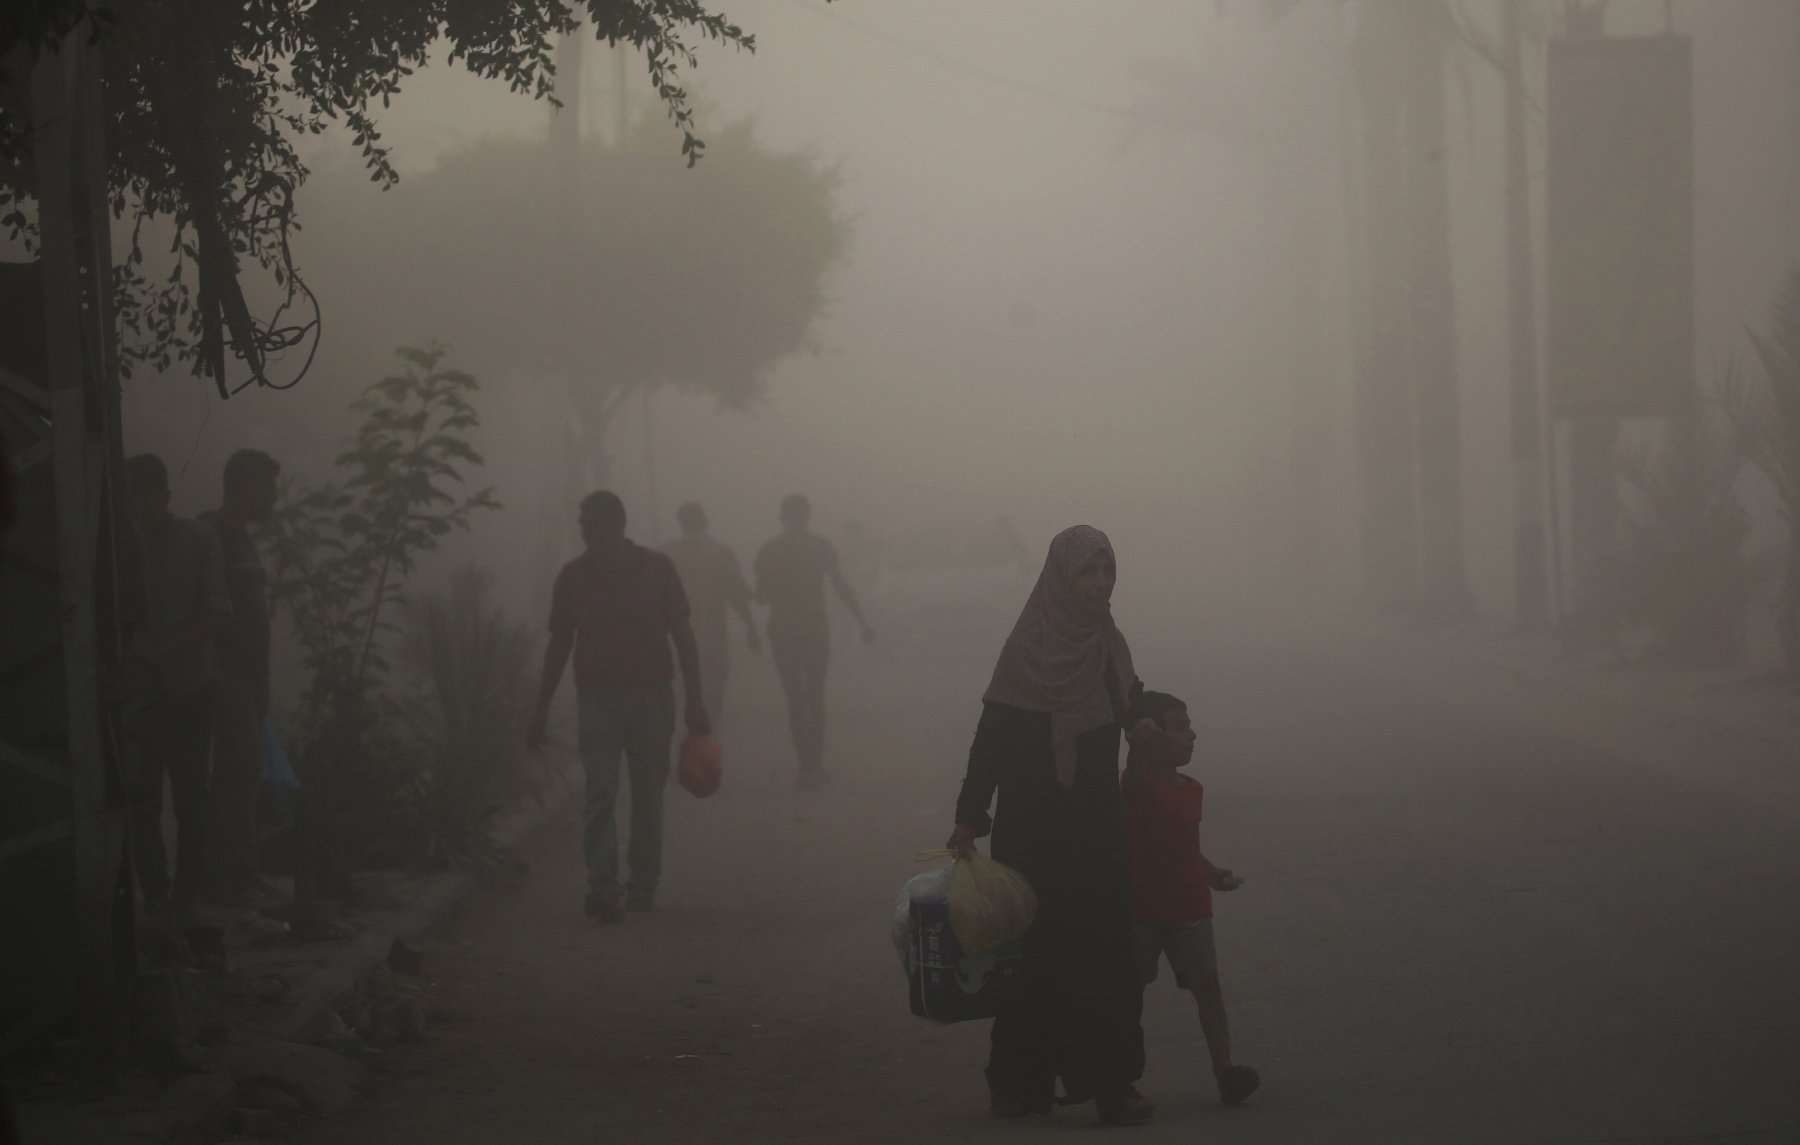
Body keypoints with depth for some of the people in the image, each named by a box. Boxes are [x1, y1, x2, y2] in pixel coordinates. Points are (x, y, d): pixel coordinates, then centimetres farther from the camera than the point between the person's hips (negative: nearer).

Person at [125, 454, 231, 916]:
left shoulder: (198, 540, 2)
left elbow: (218, 614, -6)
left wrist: (162, 649, -17)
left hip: (187, 692, -1)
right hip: (135, 697, 1)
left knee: (190, 800, 1)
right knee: (142, 805, -1)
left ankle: (185, 899, 8)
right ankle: (154, 895, 5)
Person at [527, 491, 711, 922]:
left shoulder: (657, 569, -4)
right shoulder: (573, 576, 0)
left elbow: (682, 635, -1)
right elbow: (559, 645, 8)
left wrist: (695, 701, -6)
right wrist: (540, 713, 8)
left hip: (651, 696, 0)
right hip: (597, 698, 0)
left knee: (648, 794, 8)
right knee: (600, 794, -12)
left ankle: (643, 885, 18)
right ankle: (602, 887, -18)